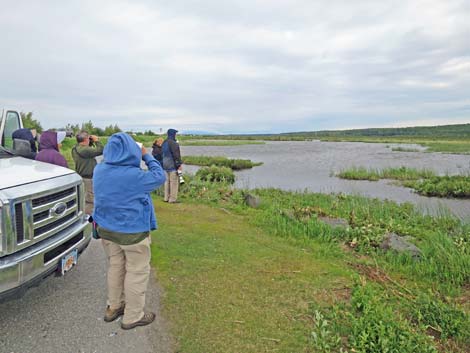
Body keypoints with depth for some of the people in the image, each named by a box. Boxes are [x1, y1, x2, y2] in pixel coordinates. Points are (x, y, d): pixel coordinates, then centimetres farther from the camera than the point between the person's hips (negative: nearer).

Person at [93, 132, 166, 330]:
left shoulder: (99, 170, -4)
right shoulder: (135, 176, -24)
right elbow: (159, 177, -10)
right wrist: (147, 156, -2)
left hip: (106, 229, 7)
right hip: (133, 232, -7)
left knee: (115, 267, 23)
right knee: (137, 272, 8)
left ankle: (113, 307, 36)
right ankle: (132, 316, 19)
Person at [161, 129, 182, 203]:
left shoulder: (164, 143, 14)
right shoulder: (173, 143, -16)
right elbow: (176, 155, -19)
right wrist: (179, 164, -15)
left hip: (165, 165, 9)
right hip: (173, 165, -9)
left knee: (167, 181, 14)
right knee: (174, 182, -4)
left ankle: (166, 198, 18)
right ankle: (173, 199, -3)